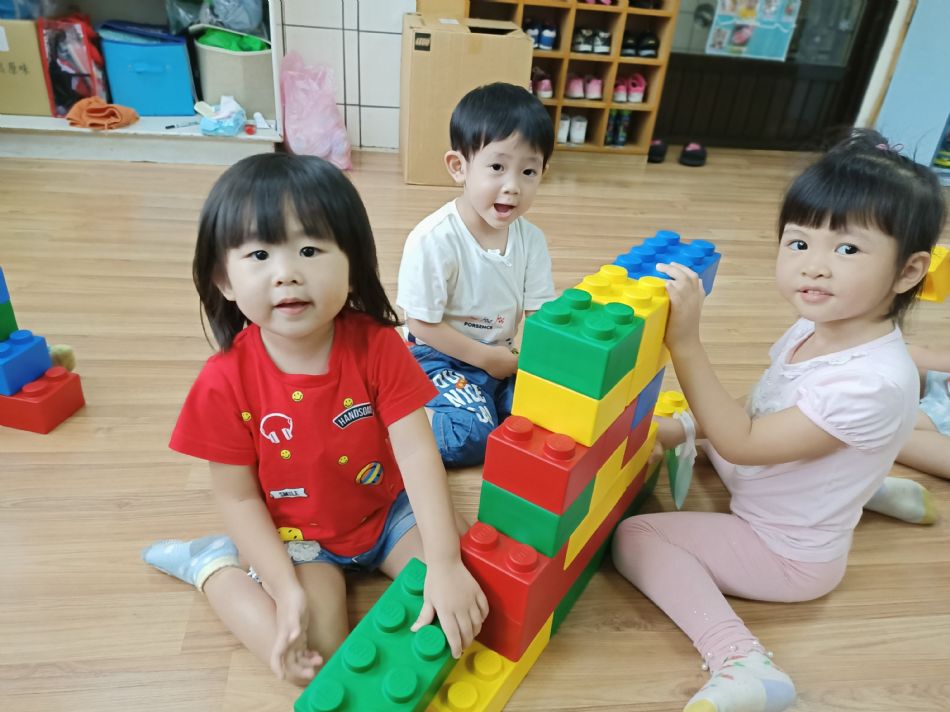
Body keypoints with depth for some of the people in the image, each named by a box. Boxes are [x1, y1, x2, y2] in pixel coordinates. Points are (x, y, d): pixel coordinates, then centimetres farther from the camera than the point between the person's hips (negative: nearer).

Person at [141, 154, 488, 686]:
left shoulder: (378, 346, -20)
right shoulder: (226, 381, -21)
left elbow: (417, 452, -23)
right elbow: (237, 496, -12)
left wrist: (444, 564, -31)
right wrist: (287, 590, -19)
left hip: (387, 509, 2)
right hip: (294, 536, -2)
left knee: (475, 580, -8)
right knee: (315, 660, -17)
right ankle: (212, 564, 6)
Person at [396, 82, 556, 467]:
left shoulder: (531, 239, -4)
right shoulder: (432, 240, -22)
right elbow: (422, 325, -17)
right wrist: (486, 357, -14)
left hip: (505, 358, 6)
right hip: (442, 358, -5)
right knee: (473, 437, -24)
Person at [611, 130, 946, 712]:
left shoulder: (874, 381, -36)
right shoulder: (817, 327, -11)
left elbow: (742, 444, -35)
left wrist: (685, 342, -41)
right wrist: (684, 428, -6)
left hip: (788, 554, -9)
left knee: (634, 536, -21)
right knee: (726, 425, 32)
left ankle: (741, 664, -26)